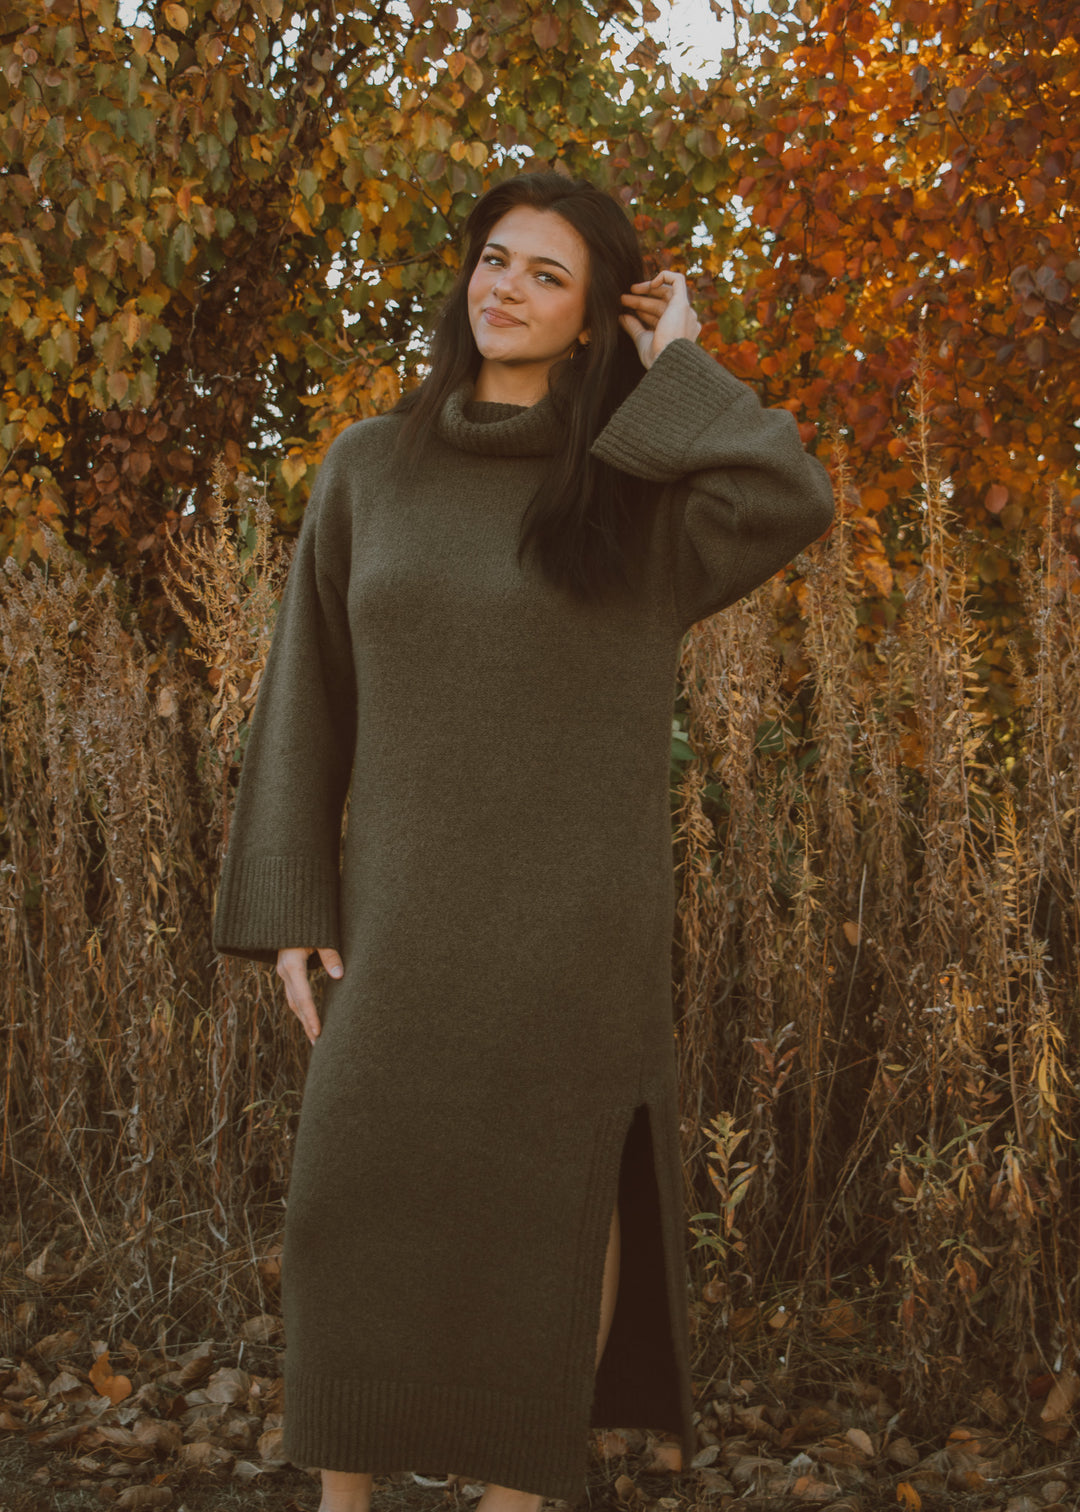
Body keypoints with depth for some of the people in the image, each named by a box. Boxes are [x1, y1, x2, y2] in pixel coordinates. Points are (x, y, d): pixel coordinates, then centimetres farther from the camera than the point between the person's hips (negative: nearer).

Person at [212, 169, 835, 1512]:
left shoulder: (639, 487, 4)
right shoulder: (367, 468, 8)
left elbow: (795, 507, -18)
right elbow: (312, 692, 7)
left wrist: (677, 373, -3)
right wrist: (290, 912, -1)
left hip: (575, 899, -1)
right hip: (418, 900, 2)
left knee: (551, 1205, 1)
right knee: (354, 1209, -4)